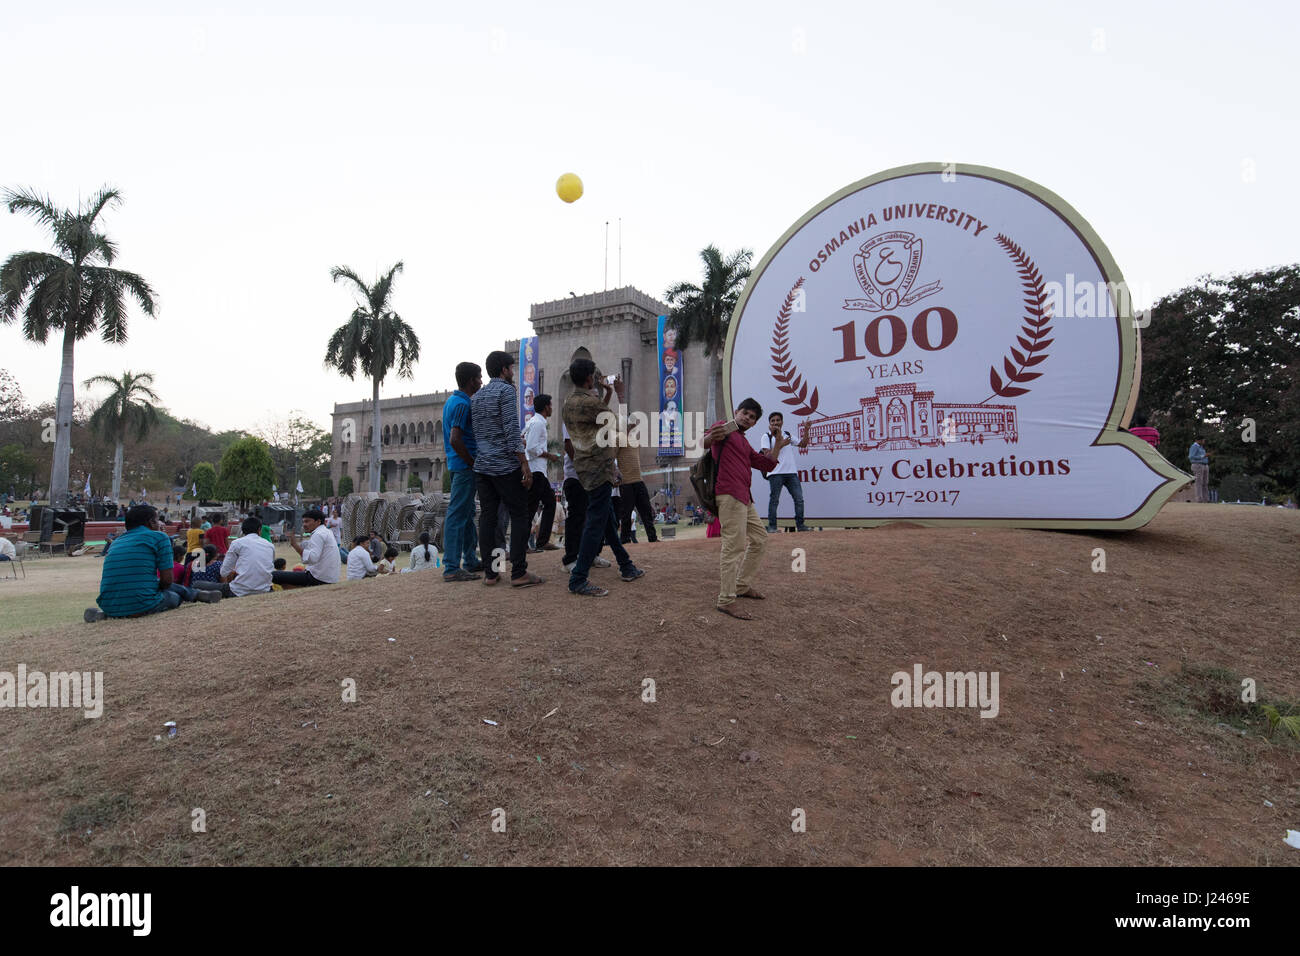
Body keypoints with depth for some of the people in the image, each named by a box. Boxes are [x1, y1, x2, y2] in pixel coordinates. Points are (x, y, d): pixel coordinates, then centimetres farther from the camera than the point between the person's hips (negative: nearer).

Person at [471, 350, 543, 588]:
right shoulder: (506, 390, -7)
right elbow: (512, 429, -16)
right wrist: (525, 464, -16)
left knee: (487, 517, 7)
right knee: (519, 516, -2)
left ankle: (489, 573, 9)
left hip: (482, 466, 8)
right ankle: (519, 573, -3)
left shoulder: (476, 396, 17)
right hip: (506, 466, -7)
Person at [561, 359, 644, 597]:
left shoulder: (569, 401, 10)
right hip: (598, 468, -10)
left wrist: (607, 395, 24)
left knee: (607, 517, 17)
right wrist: (620, 394, -1)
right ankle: (578, 580, -6)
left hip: (585, 466, 11)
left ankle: (626, 566, 29)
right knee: (596, 522, -7)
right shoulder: (589, 402, -20)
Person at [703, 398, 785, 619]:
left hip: (744, 497, 10)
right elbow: (704, 442, -19)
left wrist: (777, 445, 21)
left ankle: (743, 585, 27)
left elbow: (766, 465, 27)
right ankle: (726, 600, -12)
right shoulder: (725, 428, 1)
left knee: (759, 538, 18)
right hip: (729, 495, -10)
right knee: (735, 545, -14)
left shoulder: (745, 443, 26)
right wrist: (712, 437, -41)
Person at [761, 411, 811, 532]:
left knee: (799, 498, 2)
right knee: (774, 500, -4)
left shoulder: (788, 435, 18)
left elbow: (803, 444, 16)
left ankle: (800, 524, 10)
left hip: (791, 472, 5)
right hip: (775, 473, -5)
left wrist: (806, 430, 7)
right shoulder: (767, 436, 2)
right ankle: (771, 526, 1)